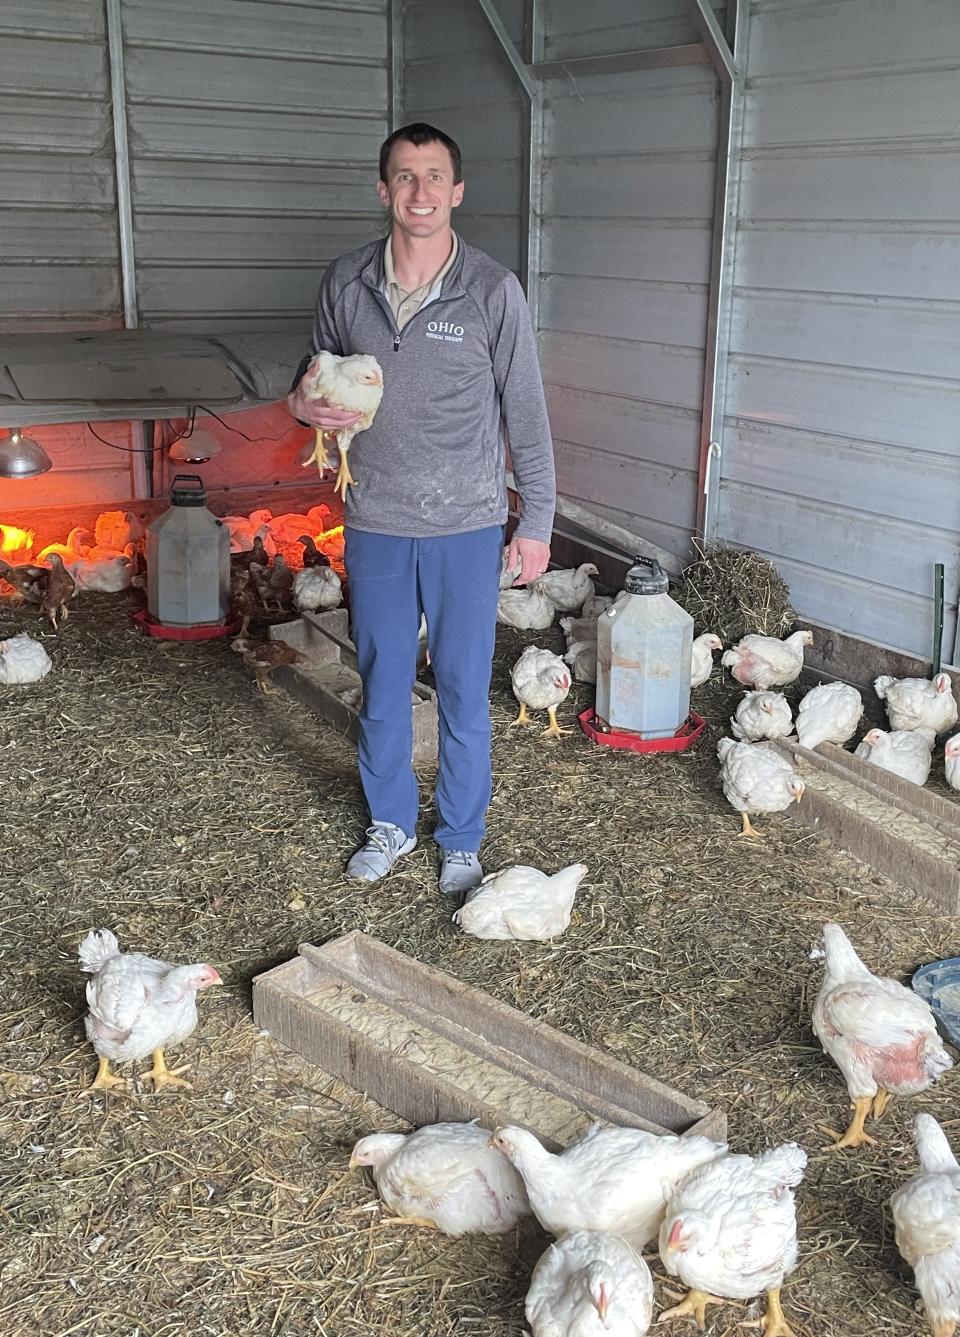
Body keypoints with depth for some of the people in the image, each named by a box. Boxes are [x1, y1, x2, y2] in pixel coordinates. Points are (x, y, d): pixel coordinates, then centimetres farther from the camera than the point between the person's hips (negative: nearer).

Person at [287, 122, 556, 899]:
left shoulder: (492, 291, -8)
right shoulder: (347, 283, 0)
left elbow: (526, 415, -3)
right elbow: (320, 371, 15)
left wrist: (536, 523, -3)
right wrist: (304, 403, -10)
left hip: (465, 527, -3)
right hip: (374, 523, 3)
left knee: (463, 691, 8)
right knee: (383, 683, 15)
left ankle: (461, 840, 26)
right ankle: (391, 823, 35)